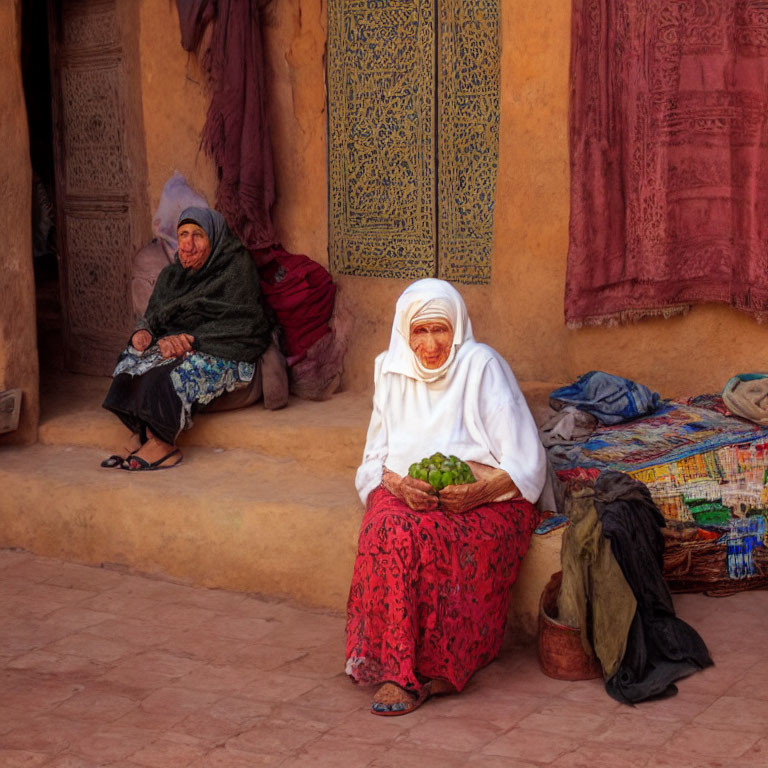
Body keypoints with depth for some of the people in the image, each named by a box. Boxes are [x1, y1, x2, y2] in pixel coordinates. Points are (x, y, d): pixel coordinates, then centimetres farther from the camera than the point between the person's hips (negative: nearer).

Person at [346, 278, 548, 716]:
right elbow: (376, 458, 11)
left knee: (428, 536, -35)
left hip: (487, 501, -3)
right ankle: (401, 669, -31)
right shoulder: (394, 370, 9)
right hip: (408, 495, 3)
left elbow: (527, 465, -7)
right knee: (388, 529, -32)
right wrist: (400, 485, -12)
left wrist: (477, 493, -25)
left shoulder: (483, 367, -6)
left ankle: (437, 669, -23)